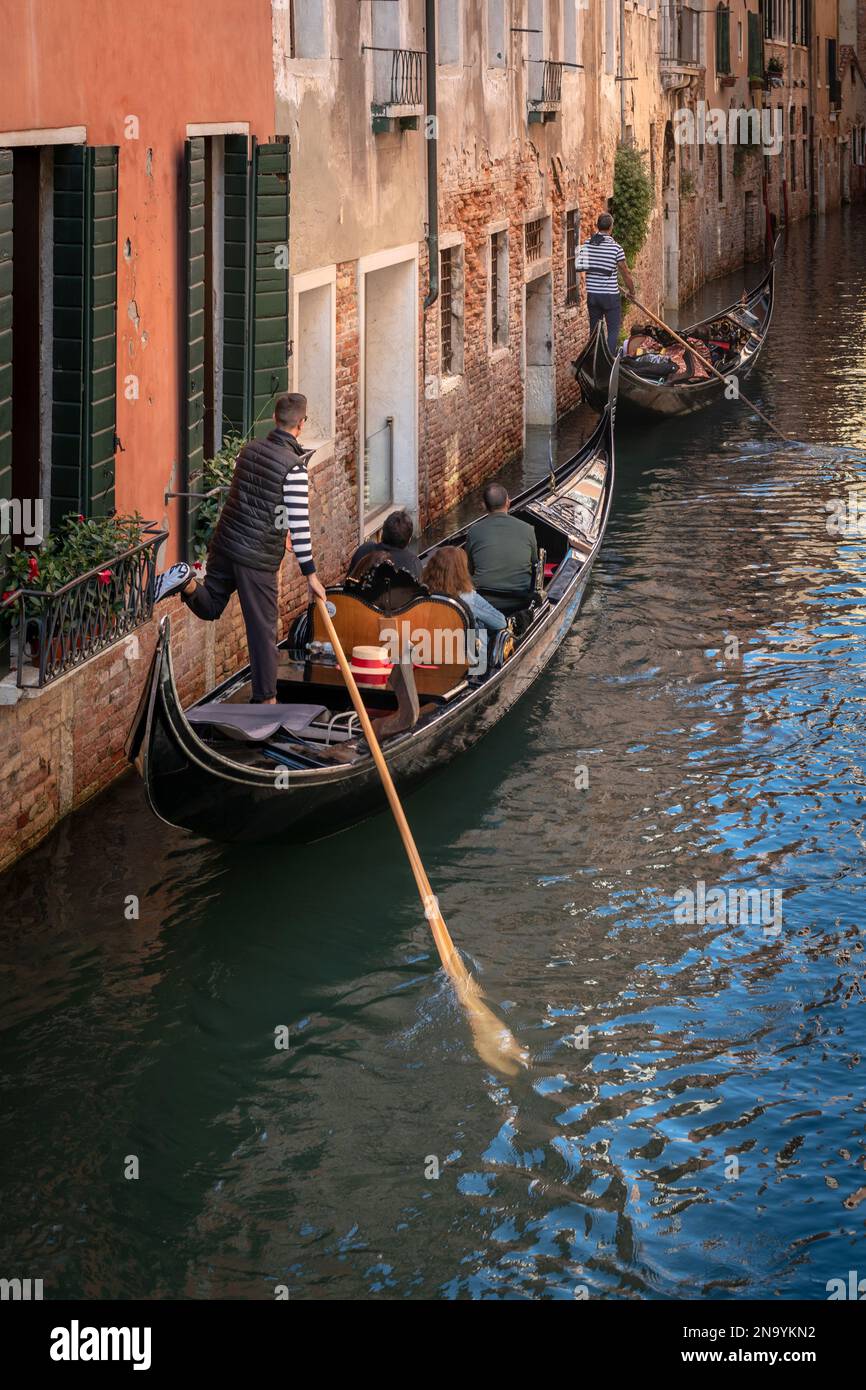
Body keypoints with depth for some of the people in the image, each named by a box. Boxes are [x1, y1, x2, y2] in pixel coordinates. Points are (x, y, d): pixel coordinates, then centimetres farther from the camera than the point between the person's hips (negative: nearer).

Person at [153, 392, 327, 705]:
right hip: (259, 558, -6)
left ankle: (186, 581, -10)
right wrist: (310, 573, -10)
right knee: (262, 629, 3)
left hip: (225, 542, 6)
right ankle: (265, 699, 8)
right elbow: (298, 525, -16)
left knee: (208, 607, 21)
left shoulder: (250, 448, 5)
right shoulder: (294, 467, -16)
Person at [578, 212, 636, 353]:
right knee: (613, 330, 3)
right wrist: (631, 291, 11)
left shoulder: (587, 244, -1)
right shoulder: (615, 247, -12)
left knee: (594, 330, 13)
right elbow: (626, 273, -4)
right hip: (610, 294, -4)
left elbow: (581, 266, 10)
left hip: (592, 294, 4)